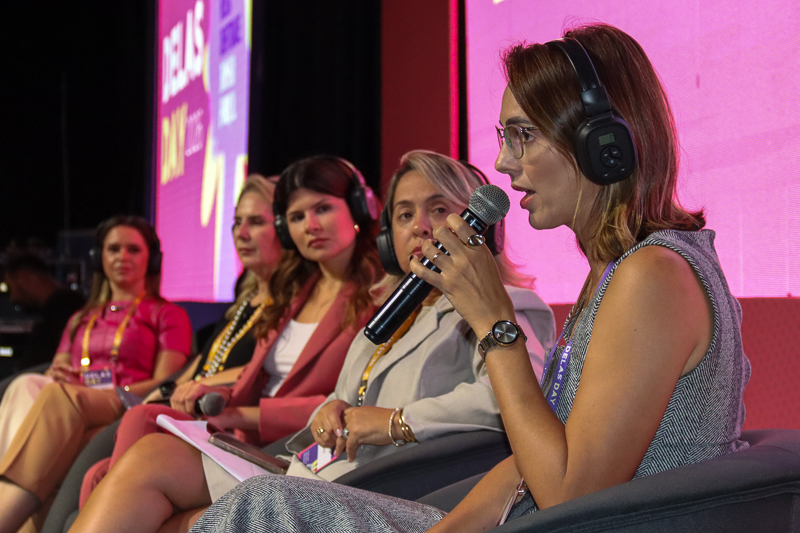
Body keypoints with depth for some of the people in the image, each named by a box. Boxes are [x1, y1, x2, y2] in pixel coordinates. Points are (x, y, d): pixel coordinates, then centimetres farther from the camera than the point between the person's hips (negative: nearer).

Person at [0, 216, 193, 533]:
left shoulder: (168, 315, 18)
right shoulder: (81, 320, 34)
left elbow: (165, 384, 3)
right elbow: (57, 373, 24)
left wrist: (92, 392, -12)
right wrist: (54, 377, -4)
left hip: (127, 411, -4)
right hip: (65, 410, 4)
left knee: (60, 399, -37)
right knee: (26, 385, -31)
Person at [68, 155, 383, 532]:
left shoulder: (375, 297, -2)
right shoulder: (296, 292, 24)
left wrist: (243, 415, -12)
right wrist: (223, 397, -1)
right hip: (250, 440, 6)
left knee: (150, 458, -29)